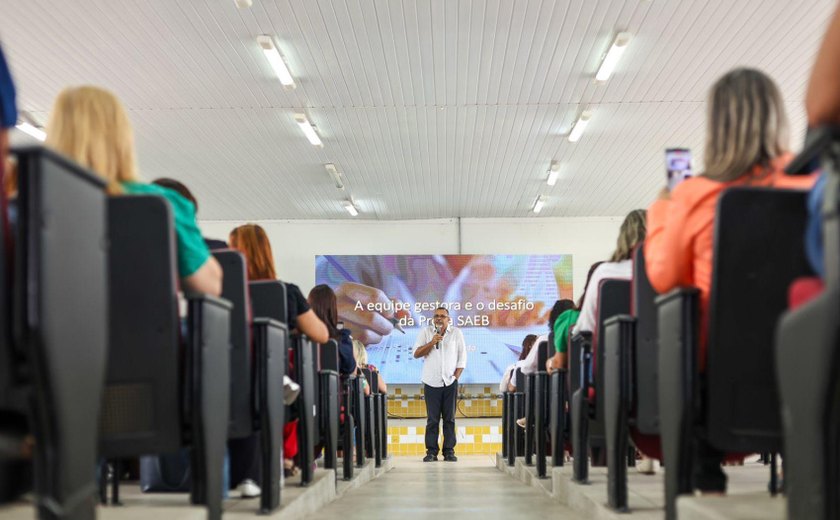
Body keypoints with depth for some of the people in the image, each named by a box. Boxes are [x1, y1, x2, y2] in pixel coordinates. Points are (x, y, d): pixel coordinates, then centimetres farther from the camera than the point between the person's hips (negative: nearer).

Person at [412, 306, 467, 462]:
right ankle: (431, 451, 2)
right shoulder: (426, 332, 5)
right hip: (431, 382, -1)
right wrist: (431, 343, -14)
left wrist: (456, 376, -1)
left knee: (449, 418, 3)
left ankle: (449, 451, 7)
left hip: (450, 382, 1)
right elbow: (416, 354, -1)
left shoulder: (456, 333, 6)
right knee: (432, 419, -1)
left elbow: (462, 356, 6)